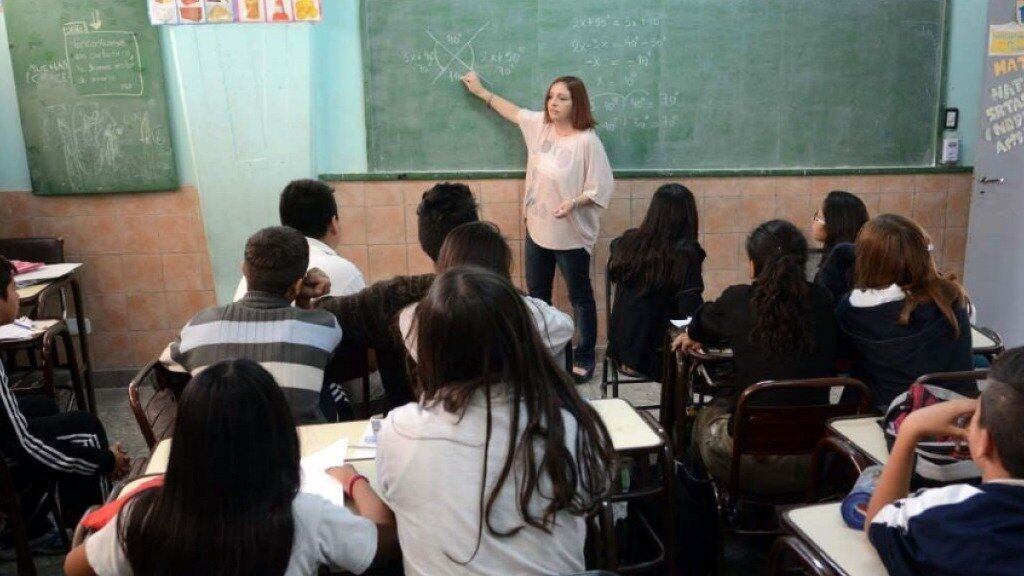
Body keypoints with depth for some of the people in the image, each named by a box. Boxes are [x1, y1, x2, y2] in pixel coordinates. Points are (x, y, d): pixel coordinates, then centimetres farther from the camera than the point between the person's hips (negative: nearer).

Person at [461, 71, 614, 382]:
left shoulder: (587, 141, -18)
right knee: (536, 295, 19)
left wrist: (574, 202, -32)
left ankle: (584, 357, 22)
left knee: (580, 297, 8)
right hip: (537, 228, 7)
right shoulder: (539, 124, 1)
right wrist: (481, 91, 28)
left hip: (571, 235, -7)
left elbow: (601, 189, -16)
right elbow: (513, 111, 21)